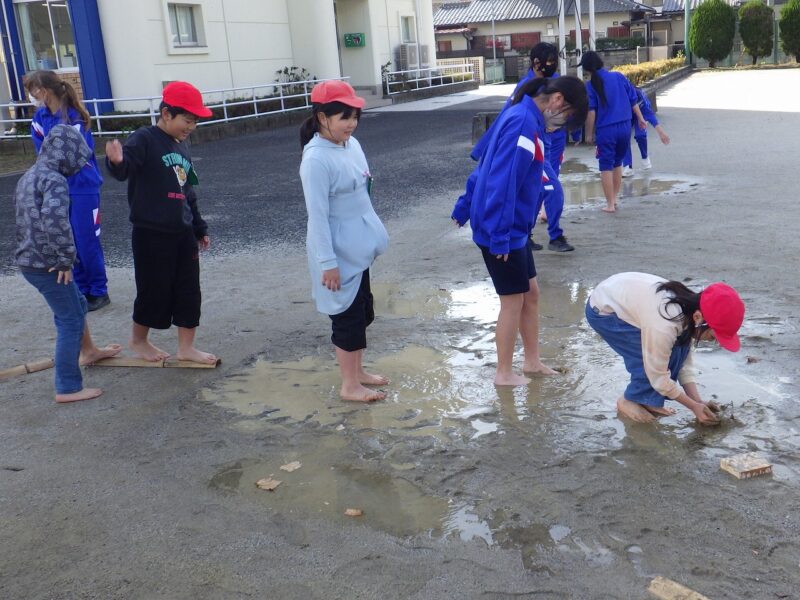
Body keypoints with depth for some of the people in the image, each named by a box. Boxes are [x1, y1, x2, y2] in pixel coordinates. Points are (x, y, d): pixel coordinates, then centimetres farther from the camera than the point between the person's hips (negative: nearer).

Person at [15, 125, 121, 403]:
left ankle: (88, 351, 48)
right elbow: (54, 218, -35)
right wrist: (66, 257, -24)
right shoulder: (55, 180, -18)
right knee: (70, 320, 1)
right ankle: (68, 388, 5)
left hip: (28, 259, 9)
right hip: (47, 264, -9)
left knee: (76, 304, 27)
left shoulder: (28, 176, 13)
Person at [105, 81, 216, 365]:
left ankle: (186, 347, 18)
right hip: (151, 233, -7)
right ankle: (139, 340, 28)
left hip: (183, 233, 7)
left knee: (189, 290, 7)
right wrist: (116, 161, -52)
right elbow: (124, 170, -28)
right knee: (154, 290, 4)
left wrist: (200, 228, 22)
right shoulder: (144, 139, -10)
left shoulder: (181, 146, 12)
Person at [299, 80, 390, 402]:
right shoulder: (316, 159, -22)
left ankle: (357, 371, 35)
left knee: (362, 311, 18)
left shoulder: (352, 144, 3)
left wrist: (370, 238, 17)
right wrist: (328, 262, -21)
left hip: (357, 248, 9)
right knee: (348, 315, 2)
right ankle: (349, 385, 17)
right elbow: (318, 215, -22)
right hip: (338, 252, -9)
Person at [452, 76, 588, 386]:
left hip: (514, 229, 9)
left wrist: (466, 206, 23)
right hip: (503, 231, -9)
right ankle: (504, 373, 18)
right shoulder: (524, 122, -20)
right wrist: (499, 236, -25)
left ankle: (532, 360, 31)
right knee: (513, 300, 3)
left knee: (531, 293, 17)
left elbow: (486, 164, 17)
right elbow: (502, 181, -26)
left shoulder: (522, 118, 10)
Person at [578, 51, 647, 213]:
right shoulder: (619, 76, 4)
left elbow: (591, 111, -10)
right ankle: (614, 198, 26)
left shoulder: (591, 85, -7)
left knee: (606, 167, 5)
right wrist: (640, 119, 20)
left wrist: (589, 133, -2)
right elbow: (633, 100, 8)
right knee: (617, 163, 20)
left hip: (606, 130, -4)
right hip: (625, 127, 4)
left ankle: (610, 204, 5)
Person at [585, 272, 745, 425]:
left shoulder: (691, 308, -12)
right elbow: (658, 377, -23)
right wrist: (694, 406, -15)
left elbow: (684, 363, -1)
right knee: (653, 360, -18)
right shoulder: (664, 326, -36)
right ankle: (629, 401, 5)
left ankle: (647, 400, 10)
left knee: (677, 350, -3)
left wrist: (698, 401, -9)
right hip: (602, 311, -8)